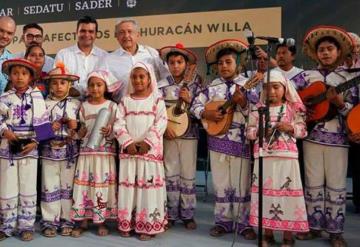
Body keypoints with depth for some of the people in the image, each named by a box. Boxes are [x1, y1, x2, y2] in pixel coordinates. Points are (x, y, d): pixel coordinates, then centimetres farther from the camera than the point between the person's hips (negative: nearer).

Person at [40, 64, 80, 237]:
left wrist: (76, 127, -13)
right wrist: (49, 128, -20)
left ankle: (66, 220, 18)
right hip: (49, 150, 0)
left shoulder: (75, 104, 5)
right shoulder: (44, 104, 2)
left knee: (67, 186, 8)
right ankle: (49, 221, 14)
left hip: (69, 151, 1)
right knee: (50, 187, 4)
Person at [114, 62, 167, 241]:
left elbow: (160, 123, -7)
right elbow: (119, 124, 2)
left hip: (150, 150, -2)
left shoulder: (157, 100, 3)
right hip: (128, 149, 3)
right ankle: (127, 224, 16)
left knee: (149, 185, -2)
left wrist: (147, 142, -17)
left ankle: (148, 225, 6)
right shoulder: (125, 101, 11)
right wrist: (128, 142, -12)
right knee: (128, 185, 6)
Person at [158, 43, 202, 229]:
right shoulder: (162, 85, 1)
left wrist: (189, 99, -15)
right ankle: (171, 214, 18)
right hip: (168, 134, 0)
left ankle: (187, 214, 17)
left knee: (188, 174, 5)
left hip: (189, 134, 0)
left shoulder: (194, 84, 2)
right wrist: (164, 128, -12)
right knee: (170, 174, 7)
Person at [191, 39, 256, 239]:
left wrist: (243, 102, -22)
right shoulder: (212, 87, 7)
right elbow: (196, 105, 7)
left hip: (241, 141, -2)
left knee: (241, 183, 4)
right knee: (221, 183, 10)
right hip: (217, 140, 3)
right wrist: (207, 114, -10)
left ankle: (243, 223, 16)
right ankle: (223, 221, 21)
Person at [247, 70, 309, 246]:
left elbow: (303, 131, 6)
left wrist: (291, 128, -12)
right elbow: (248, 131, 8)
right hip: (264, 156, 2)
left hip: (286, 156, -2)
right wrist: (259, 131, -11)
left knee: (286, 191, -1)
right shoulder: (258, 108, 8)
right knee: (265, 191, 6)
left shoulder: (293, 108, 4)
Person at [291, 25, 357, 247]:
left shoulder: (348, 78, 3)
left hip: (337, 137, -1)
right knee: (313, 183, 9)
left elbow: (352, 109, -1)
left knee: (336, 185, 4)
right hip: (312, 135, 2)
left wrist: (339, 103, -21)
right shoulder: (307, 75, 7)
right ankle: (314, 226, 22)